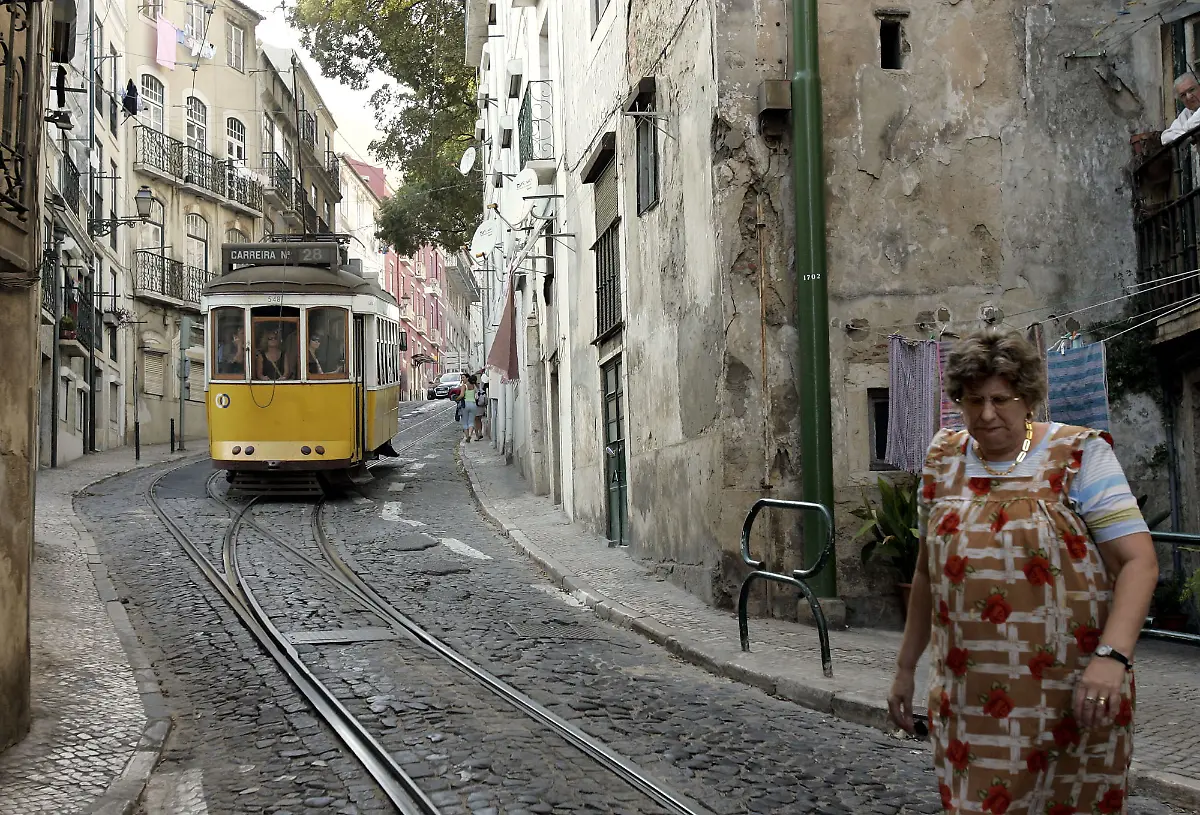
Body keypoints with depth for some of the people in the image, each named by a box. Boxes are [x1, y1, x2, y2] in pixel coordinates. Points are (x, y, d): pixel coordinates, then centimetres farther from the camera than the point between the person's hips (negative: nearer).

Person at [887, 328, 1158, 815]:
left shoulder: (1079, 455, -4)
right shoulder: (945, 461, 8)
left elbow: (1138, 560, -10)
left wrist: (1112, 656, -23)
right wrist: (906, 667, 18)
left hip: (1071, 695, -3)